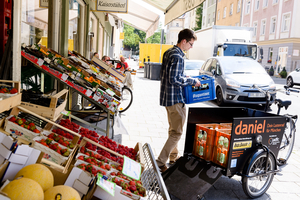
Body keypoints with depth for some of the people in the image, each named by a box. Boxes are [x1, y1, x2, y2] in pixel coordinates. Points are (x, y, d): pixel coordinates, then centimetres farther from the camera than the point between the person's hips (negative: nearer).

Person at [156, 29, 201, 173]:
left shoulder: (168, 52, 12)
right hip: (175, 99, -11)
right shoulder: (177, 56, -20)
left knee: (173, 129, 22)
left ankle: (173, 156, 36)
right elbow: (174, 79, -24)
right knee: (177, 133, -2)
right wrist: (192, 81, -13)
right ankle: (160, 163, -1)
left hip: (166, 97, 11)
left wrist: (184, 77, 15)